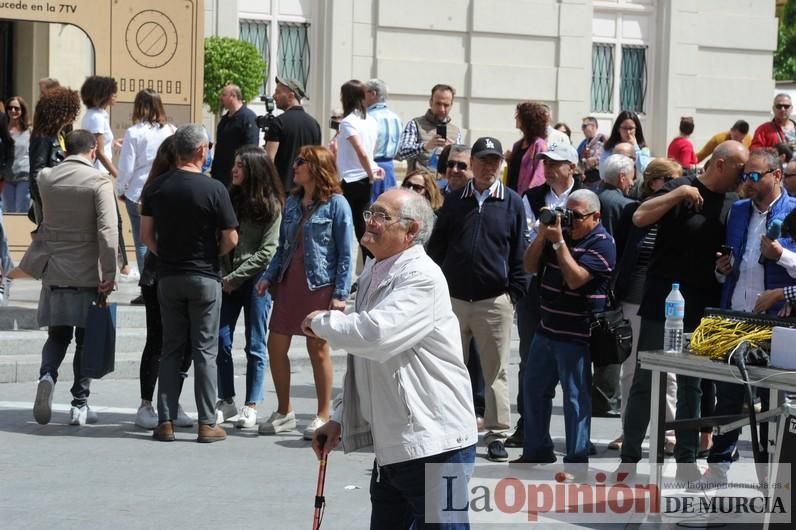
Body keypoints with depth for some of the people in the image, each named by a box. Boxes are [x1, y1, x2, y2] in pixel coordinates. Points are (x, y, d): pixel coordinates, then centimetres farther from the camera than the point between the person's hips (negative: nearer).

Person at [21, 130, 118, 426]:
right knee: (86, 339, 8)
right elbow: (107, 231, -19)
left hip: (53, 271, 3)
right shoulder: (99, 182, -12)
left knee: (57, 334, 16)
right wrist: (109, 275, -16)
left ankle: (47, 375, -12)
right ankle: (79, 405, 9)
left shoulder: (45, 178, 2)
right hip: (87, 273, -3)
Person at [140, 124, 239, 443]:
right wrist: (212, 256, 8)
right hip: (204, 277, -3)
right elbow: (231, 239, -10)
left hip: (168, 277, 3)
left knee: (171, 349, 10)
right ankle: (207, 423, 3)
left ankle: (165, 421, 8)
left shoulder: (156, 188, 0)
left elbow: (146, 234, 2)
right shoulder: (214, 189, -12)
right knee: (205, 351, 3)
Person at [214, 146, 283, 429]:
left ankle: (251, 406, 8)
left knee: (255, 345, 2)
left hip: (256, 279, -4)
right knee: (221, 340, 0)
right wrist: (223, 275, -4)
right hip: (228, 280, 4)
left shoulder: (271, 206, -5)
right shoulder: (230, 198, 8)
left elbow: (267, 251, -9)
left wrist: (236, 277, -11)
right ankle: (226, 401, 11)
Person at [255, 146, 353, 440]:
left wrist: (340, 294, -13)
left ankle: (323, 417, 13)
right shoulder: (292, 202, 12)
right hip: (289, 281, 6)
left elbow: (346, 252, -8)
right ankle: (284, 413, 18)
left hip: (319, 284, -6)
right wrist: (269, 276, 5)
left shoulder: (336, 204, -7)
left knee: (318, 349, 1)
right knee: (276, 346, 4)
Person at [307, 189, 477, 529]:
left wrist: (321, 322, -12)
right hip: (391, 445, 10)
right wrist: (340, 420, 18)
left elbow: (376, 334, -30)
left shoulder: (422, 278, -16)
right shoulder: (372, 275, 14)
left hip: (435, 445, -10)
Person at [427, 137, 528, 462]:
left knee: (496, 371, 1)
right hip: (454, 298, 2)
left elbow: (519, 252, 3)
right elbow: (436, 248, 10)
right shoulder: (454, 202, 8)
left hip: (495, 301, -2)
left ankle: (497, 434, 6)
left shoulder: (512, 203, 3)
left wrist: (515, 292, -3)